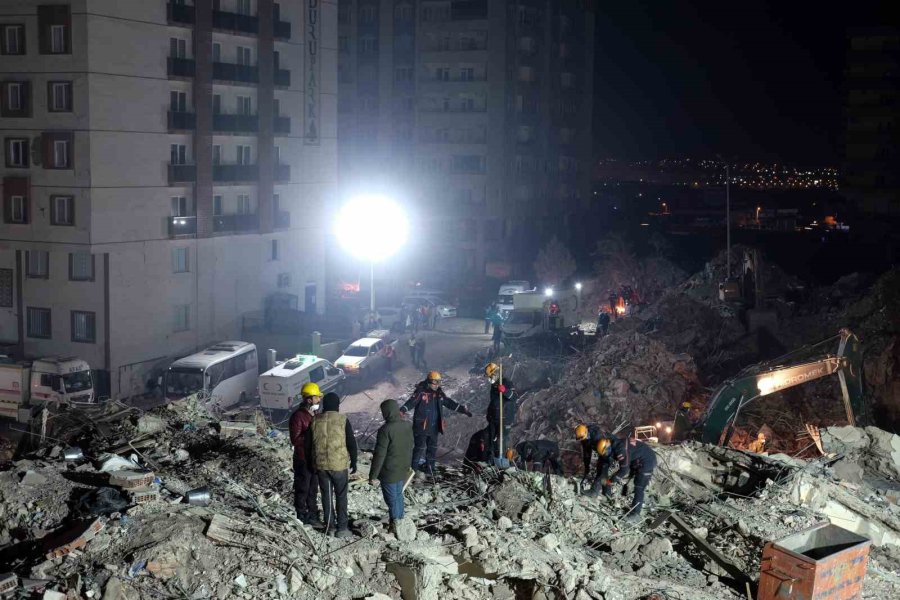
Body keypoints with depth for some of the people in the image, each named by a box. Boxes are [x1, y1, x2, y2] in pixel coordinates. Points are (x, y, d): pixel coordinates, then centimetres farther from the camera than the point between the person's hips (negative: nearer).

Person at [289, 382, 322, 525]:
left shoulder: (314, 415, 9)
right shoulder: (298, 416, -17)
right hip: (302, 460, -8)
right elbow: (295, 440, -21)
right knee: (302, 490, 4)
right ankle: (302, 517, 14)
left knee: (313, 489, 17)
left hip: (314, 459, 8)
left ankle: (312, 515, 27)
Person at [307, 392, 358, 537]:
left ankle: (329, 526, 20)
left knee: (326, 495, 14)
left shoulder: (315, 421, -1)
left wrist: (313, 462, 17)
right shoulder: (342, 420, -10)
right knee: (341, 496, 8)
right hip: (339, 465, -3)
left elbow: (309, 444, 6)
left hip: (321, 465, 3)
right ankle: (342, 528, 8)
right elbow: (351, 444, -7)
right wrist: (353, 462, 5)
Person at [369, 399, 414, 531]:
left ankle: (396, 525, 14)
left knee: (392, 499, 7)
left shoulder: (385, 430, -23)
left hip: (389, 473, -7)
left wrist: (373, 475, -14)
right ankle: (400, 521, 33)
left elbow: (379, 455, -21)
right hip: (403, 471, 7)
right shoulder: (408, 426, 0)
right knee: (398, 496, 22)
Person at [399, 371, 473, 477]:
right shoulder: (421, 392, -12)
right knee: (420, 448, -5)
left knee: (433, 448, 14)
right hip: (421, 426, -7)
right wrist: (402, 410, -42)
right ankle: (414, 469, 7)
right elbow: (411, 402, -24)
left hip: (434, 428, 7)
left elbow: (450, 403, 15)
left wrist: (463, 410, 14)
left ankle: (429, 468, 27)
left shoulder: (439, 393, 7)